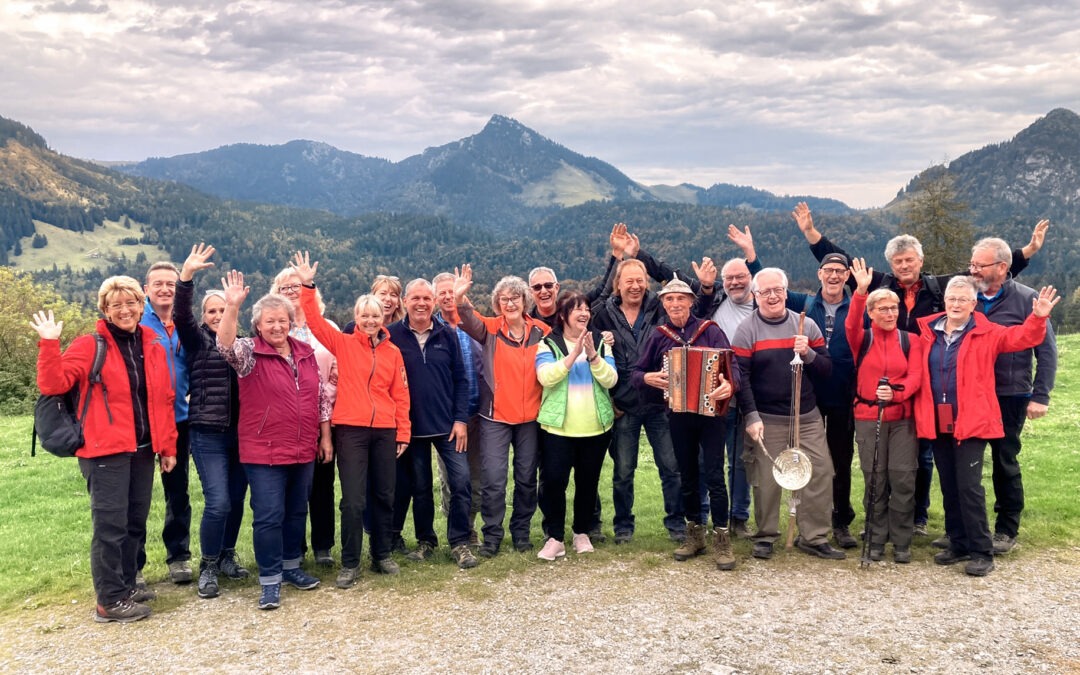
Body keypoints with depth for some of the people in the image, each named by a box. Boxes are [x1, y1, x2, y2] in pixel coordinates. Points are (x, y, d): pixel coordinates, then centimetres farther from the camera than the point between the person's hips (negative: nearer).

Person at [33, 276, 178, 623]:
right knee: (111, 524, -3)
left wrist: (168, 445, 11)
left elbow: (164, 400, 12)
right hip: (106, 450, -6)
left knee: (136, 521, 14)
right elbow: (53, 385, -13)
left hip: (143, 450, 6)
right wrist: (49, 343, -23)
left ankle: (126, 583, 29)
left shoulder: (154, 347, 10)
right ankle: (109, 601, 5)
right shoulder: (89, 346, -5)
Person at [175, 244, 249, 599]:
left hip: (240, 433, 4)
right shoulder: (197, 339, 1)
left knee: (236, 500, 10)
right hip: (208, 434, -4)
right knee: (217, 502, -9)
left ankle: (227, 556, 29)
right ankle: (208, 567, 9)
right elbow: (181, 315, -17)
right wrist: (186, 277, -29)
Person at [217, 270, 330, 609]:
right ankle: (270, 580, 9)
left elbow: (320, 397, 12)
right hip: (264, 452, -5)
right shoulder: (250, 352, -7)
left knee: (297, 511, 16)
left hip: (303, 450, 5)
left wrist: (325, 436, 10)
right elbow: (225, 345, -29)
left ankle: (291, 566, 32)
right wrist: (232, 306, -43)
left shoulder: (306, 352, 7)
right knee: (268, 516, -2)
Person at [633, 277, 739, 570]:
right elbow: (636, 372, 8)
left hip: (711, 411, -3)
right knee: (688, 477, 12)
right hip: (679, 416, 3)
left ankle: (722, 539, 4)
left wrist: (730, 384, -34)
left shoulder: (709, 330, -4)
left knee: (714, 476, -5)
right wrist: (647, 378, -14)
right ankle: (694, 534, 25)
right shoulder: (659, 336, 4)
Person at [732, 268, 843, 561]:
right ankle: (765, 537, 18)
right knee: (767, 480, 1)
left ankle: (814, 537, 14)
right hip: (767, 420, -3)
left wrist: (808, 353, -13)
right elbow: (741, 377, -7)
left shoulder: (806, 326, 8)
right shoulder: (747, 330, -1)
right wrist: (752, 416, -14)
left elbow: (826, 369, 7)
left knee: (821, 474, 1)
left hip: (808, 417, 3)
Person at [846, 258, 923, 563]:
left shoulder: (910, 341, 7)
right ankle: (876, 540, 15)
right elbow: (851, 324, -18)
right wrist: (860, 291, -31)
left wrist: (897, 392, -23)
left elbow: (915, 376, -2)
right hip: (868, 417, 0)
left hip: (903, 417, 1)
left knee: (903, 479, -2)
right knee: (874, 480, 4)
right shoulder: (862, 339, 4)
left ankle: (902, 542, 10)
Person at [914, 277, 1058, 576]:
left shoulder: (987, 333, -1)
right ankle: (959, 544, 25)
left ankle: (982, 552, 5)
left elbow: (1022, 337, -8)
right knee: (949, 487, 12)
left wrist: (1038, 318, -25)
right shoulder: (925, 331, 7)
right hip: (937, 423, 4)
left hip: (971, 422, -4)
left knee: (969, 486, -6)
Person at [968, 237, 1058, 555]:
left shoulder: (1026, 299, -6)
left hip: (1009, 398, -4)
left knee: (1005, 462, 7)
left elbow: (1047, 350, -6)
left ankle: (1006, 530, 20)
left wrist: (1040, 396, -11)